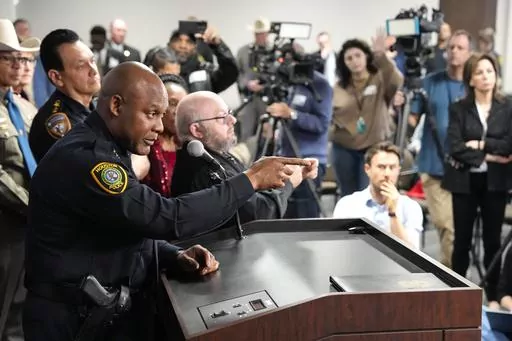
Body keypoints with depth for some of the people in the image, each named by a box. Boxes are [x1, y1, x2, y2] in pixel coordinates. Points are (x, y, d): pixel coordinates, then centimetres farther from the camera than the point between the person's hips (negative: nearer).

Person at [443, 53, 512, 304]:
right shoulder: (458, 109, 0)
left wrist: (480, 144, -12)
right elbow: (454, 147, -12)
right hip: (465, 181, -1)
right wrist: (489, 157, -13)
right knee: (462, 240, 6)